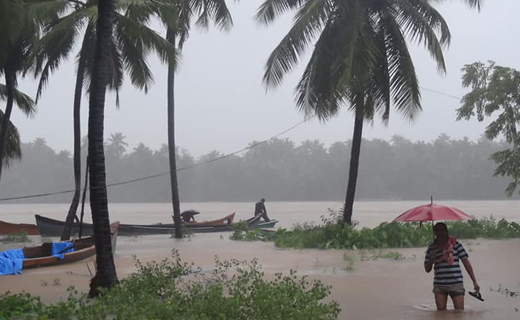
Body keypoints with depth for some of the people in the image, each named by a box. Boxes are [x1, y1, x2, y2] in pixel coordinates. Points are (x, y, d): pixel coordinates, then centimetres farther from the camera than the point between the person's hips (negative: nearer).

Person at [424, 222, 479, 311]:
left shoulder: (456, 244, 3)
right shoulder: (431, 248, 8)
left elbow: (466, 263, 4)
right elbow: (427, 269, 13)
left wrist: (474, 282, 1)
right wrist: (431, 260, -8)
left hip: (456, 284, -2)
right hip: (439, 286, 2)